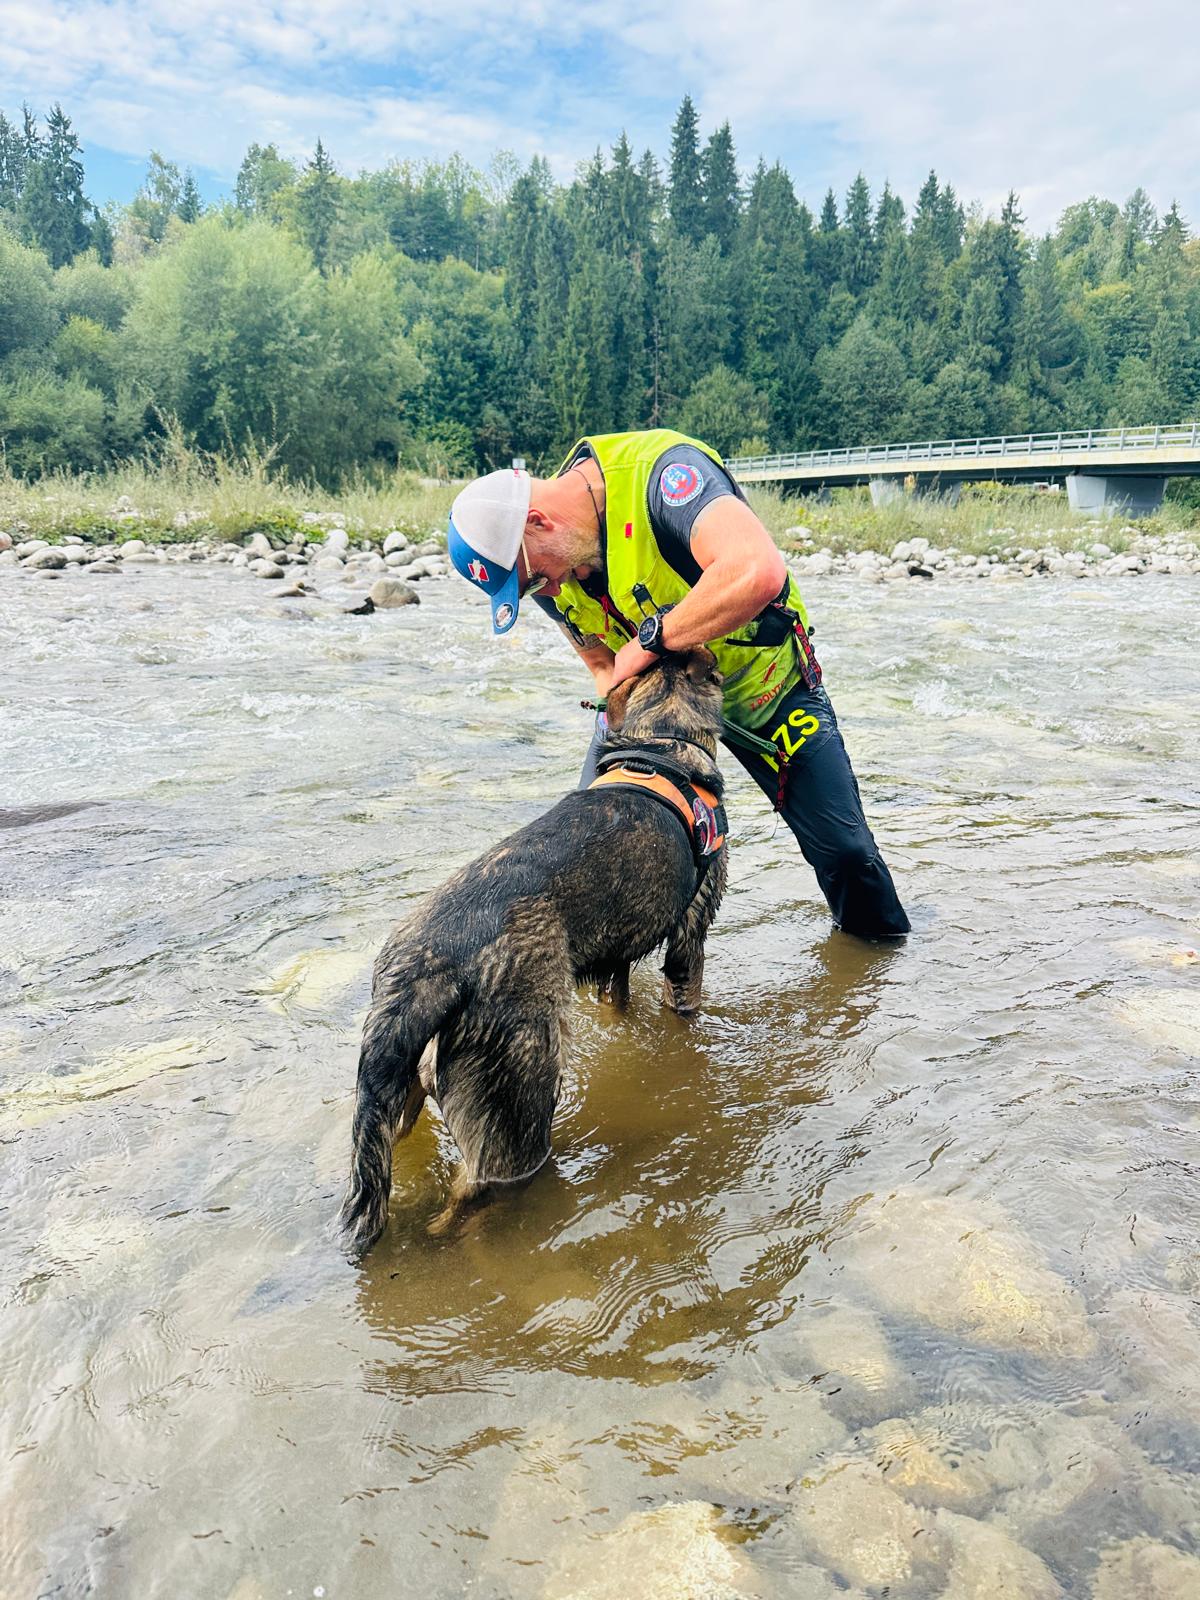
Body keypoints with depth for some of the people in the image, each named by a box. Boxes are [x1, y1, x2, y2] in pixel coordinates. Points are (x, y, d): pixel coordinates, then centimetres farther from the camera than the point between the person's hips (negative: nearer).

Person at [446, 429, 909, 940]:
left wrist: (653, 637, -42)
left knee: (842, 846, 1)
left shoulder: (661, 470, -36)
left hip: (765, 679, -4)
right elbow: (601, 663, -2)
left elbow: (759, 572, -52)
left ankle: (880, 936, 33)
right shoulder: (552, 575, -14)